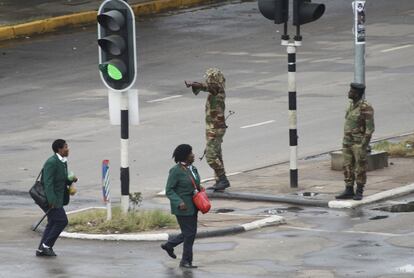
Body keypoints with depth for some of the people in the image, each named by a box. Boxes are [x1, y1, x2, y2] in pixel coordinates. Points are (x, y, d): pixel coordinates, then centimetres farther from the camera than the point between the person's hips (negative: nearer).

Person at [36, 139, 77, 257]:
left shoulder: (63, 162, 12)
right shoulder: (52, 162, -18)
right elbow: (48, 183, -22)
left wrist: (71, 180, 0)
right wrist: (52, 201, -27)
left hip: (57, 199, 10)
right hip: (51, 198, -10)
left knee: (53, 223, 11)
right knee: (62, 221, -12)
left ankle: (41, 249, 15)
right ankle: (47, 245, -5)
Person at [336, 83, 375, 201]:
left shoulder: (366, 107, -18)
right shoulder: (352, 105, 8)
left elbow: (370, 127, -18)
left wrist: (364, 145, -21)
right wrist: (345, 140, 17)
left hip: (359, 142, -8)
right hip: (348, 142, 8)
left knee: (360, 168, 0)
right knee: (348, 167, 8)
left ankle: (359, 192, 10)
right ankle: (349, 191, 14)